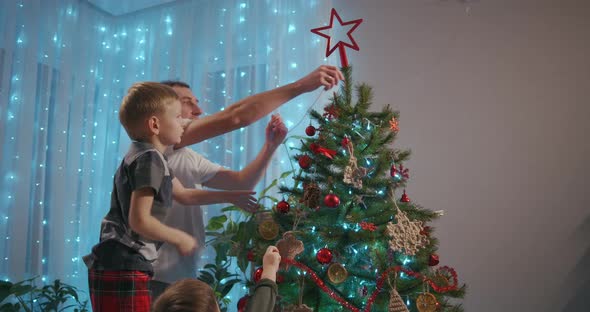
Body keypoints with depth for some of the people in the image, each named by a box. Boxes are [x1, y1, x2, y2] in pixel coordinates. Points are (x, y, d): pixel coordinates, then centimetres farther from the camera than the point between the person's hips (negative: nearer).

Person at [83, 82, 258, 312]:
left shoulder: (148, 156, 16)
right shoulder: (149, 158, -16)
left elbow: (183, 195, 26)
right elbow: (139, 220, -24)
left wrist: (229, 197, 27)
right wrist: (179, 238, -9)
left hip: (121, 266, 11)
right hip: (123, 269, -11)